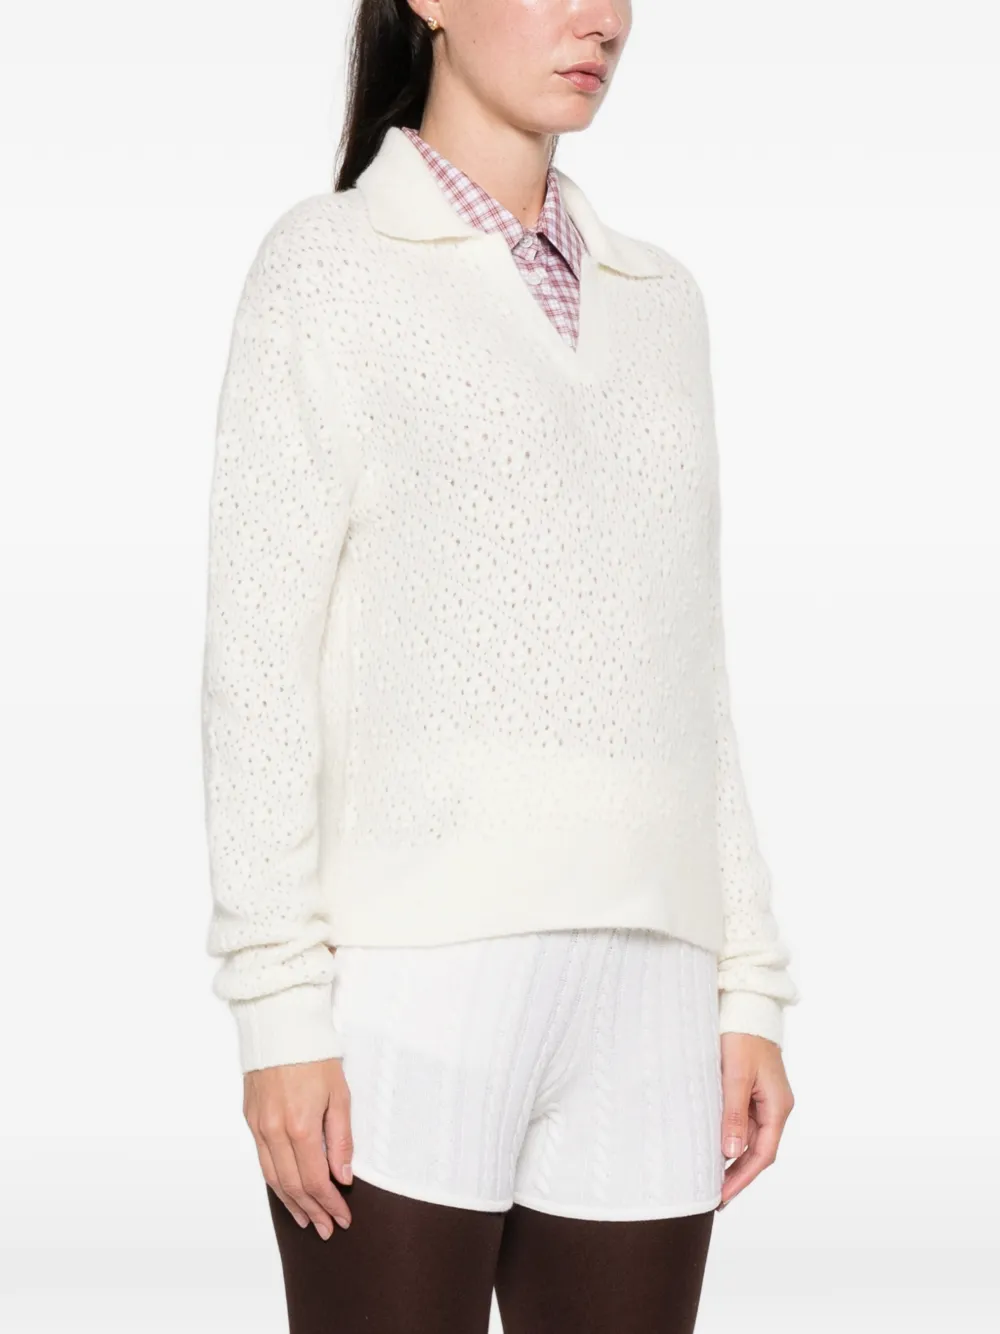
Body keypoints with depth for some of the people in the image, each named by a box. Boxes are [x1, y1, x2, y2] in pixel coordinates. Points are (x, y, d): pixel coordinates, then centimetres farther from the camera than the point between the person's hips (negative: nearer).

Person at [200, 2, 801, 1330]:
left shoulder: (657, 300, 17)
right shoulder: (330, 264, 1)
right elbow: (259, 657, -5)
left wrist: (751, 988, 11)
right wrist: (277, 1005, -12)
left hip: (634, 973, 5)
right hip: (407, 969, -5)